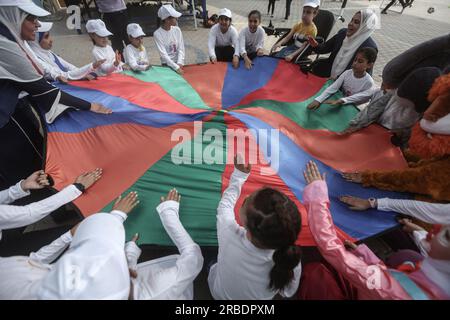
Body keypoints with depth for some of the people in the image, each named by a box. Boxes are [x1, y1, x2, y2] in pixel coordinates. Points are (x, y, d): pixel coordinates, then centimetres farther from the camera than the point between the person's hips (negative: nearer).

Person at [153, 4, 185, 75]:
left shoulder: (177, 30, 2)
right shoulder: (157, 34, -10)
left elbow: (181, 49, 0)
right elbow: (163, 54, -15)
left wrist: (179, 63, -17)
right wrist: (176, 67, -25)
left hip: (178, 63, 3)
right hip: (166, 64, -3)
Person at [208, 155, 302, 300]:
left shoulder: (229, 234, -44)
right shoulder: (289, 263, -39)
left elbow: (226, 204, -21)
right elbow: (287, 292, -14)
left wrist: (239, 174, -10)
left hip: (219, 294, -1)